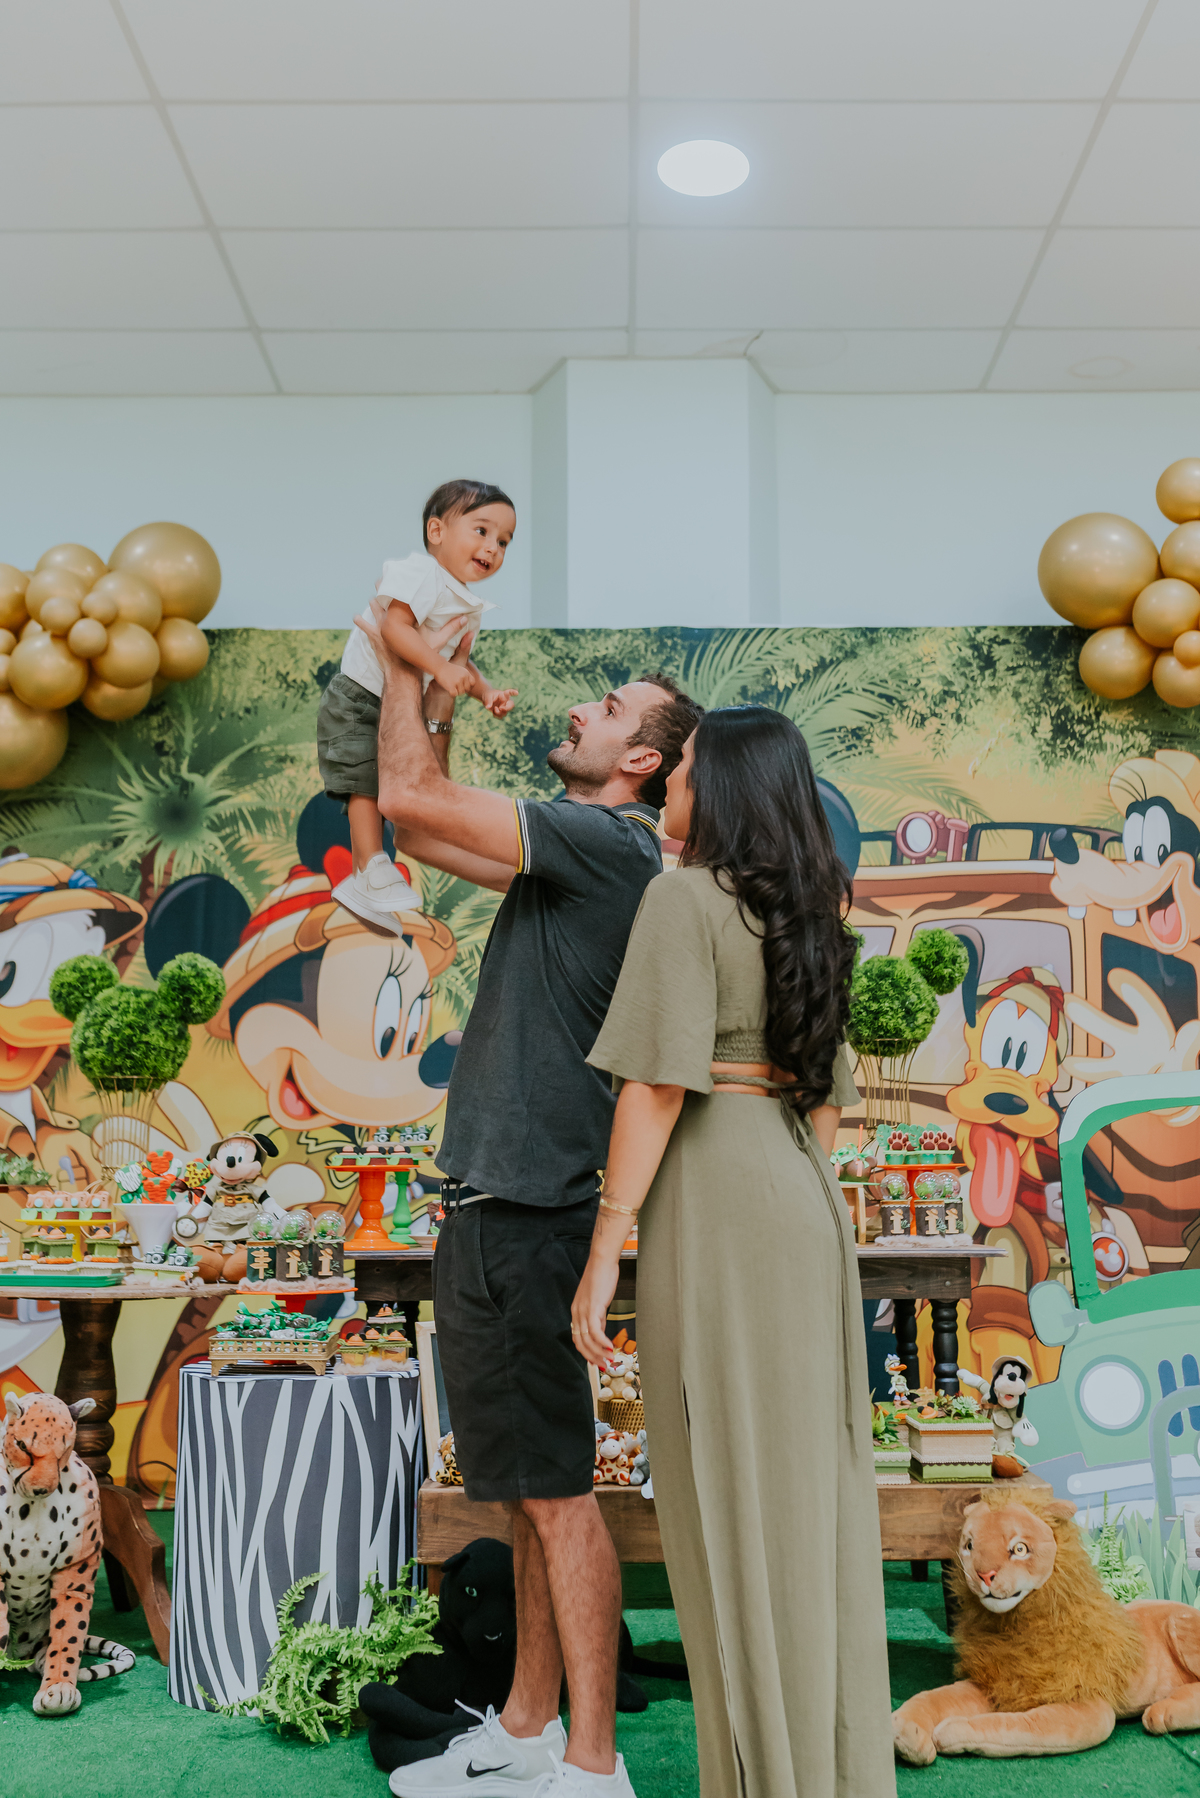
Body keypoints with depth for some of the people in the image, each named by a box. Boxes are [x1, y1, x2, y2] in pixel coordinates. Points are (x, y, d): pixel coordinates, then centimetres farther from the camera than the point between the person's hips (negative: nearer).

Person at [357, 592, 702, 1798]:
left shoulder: (609, 839, -13)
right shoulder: (570, 850, 16)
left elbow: (409, 799, -16)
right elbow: (418, 828, 23)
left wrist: (401, 668, -1)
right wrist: (434, 703, 18)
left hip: (524, 1212, -10)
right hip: (490, 1202, 10)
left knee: (555, 1490, -2)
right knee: (525, 1487, 17)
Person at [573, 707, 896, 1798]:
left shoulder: (685, 897, -10)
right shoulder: (808, 919, 15)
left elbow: (659, 1085, -16)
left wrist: (604, 1255, -13)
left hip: (714, 1208, -8)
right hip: (806, 1207, 8)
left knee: (730, 1510, 0)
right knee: (808, 1497, 14)